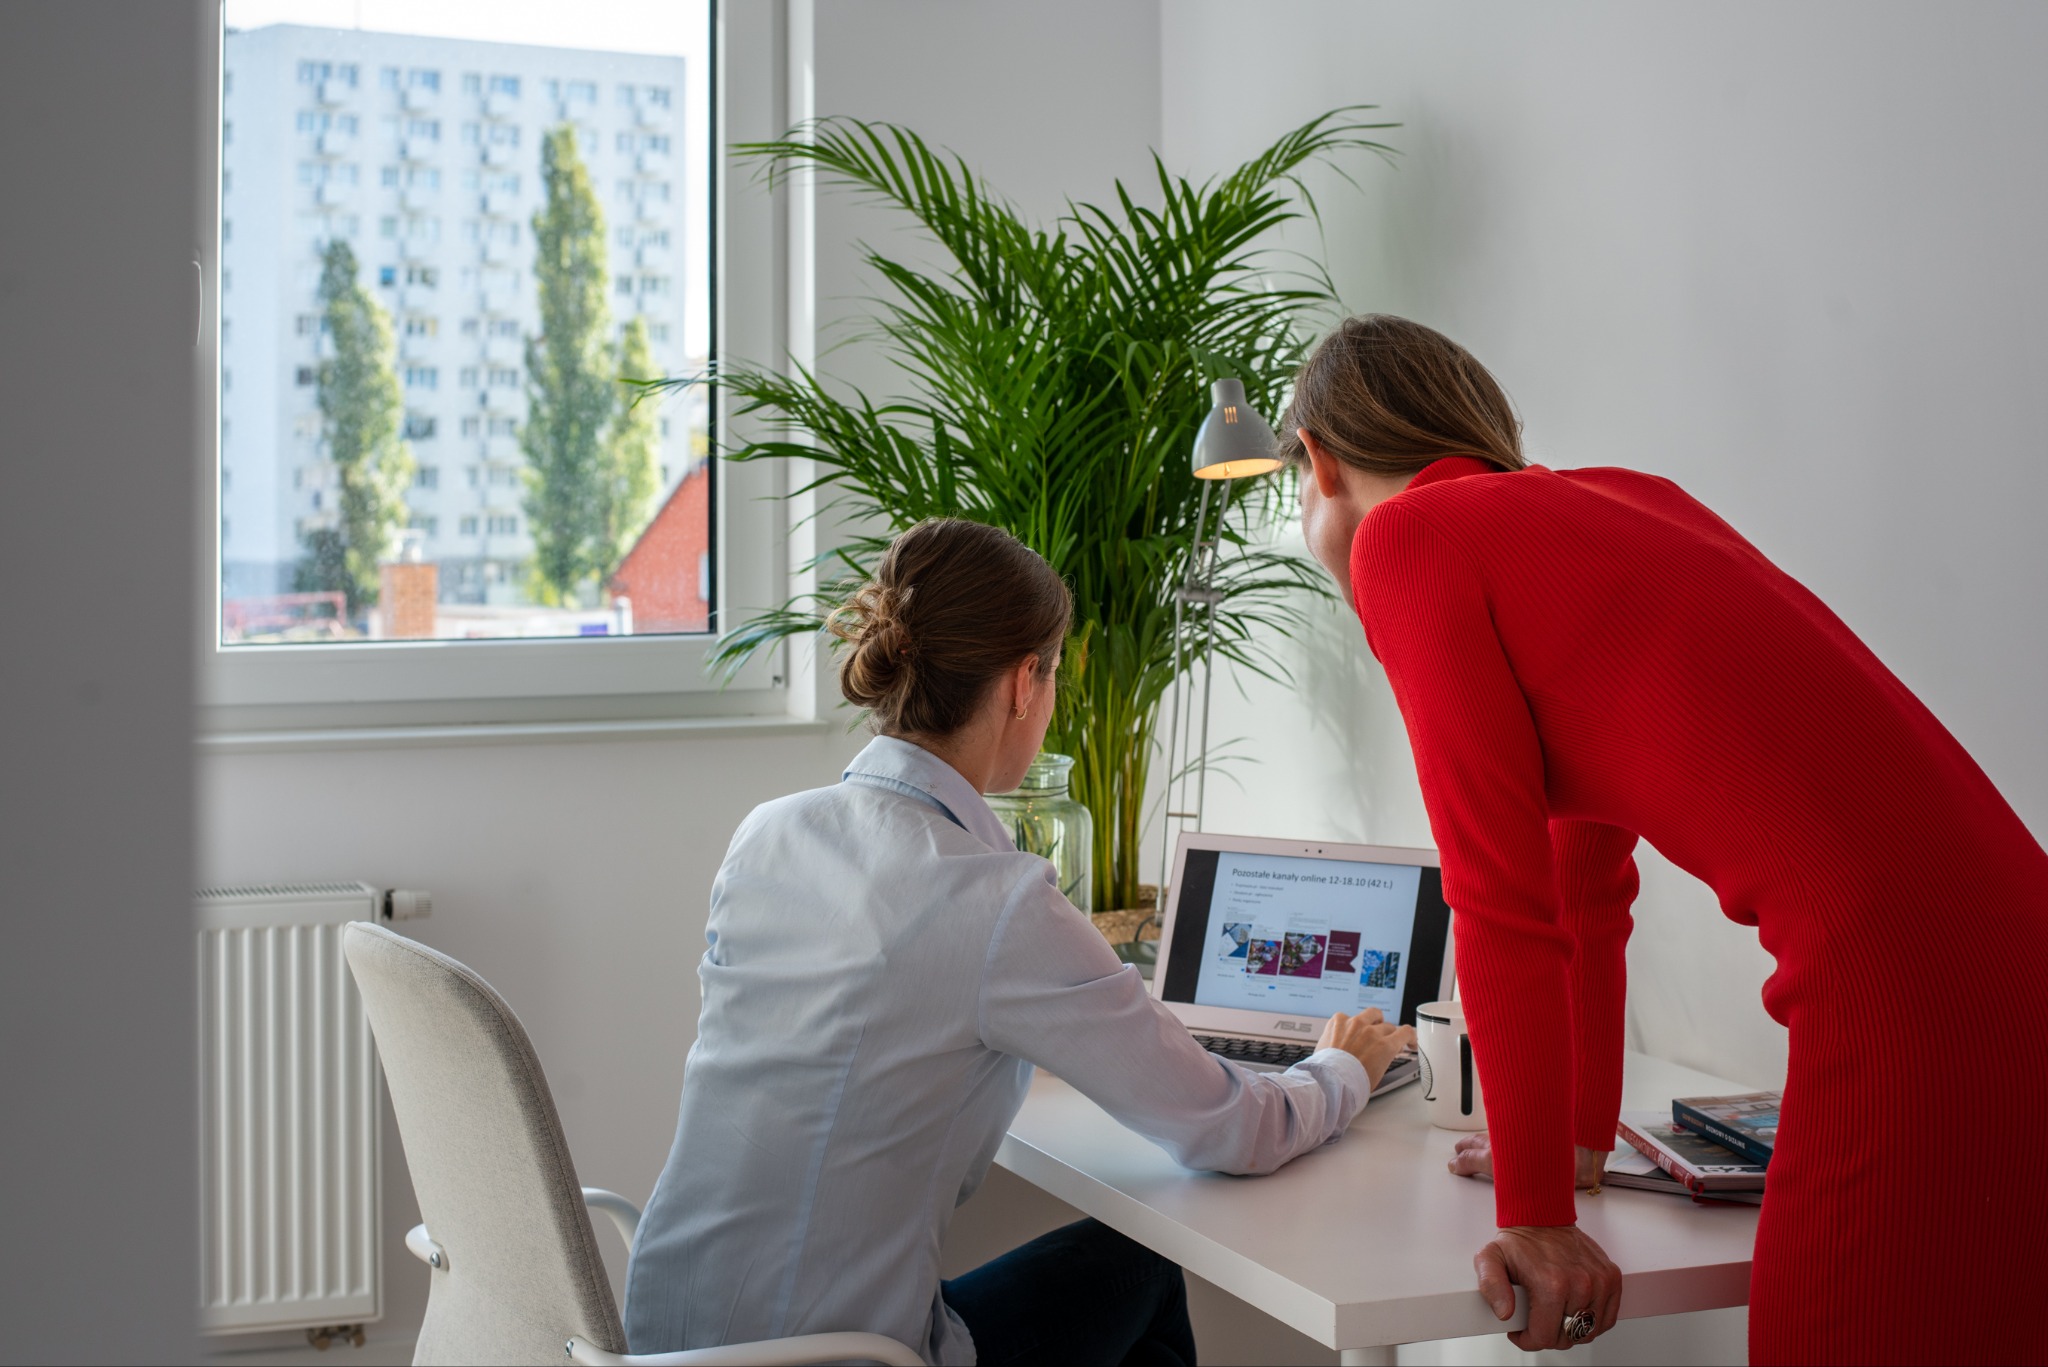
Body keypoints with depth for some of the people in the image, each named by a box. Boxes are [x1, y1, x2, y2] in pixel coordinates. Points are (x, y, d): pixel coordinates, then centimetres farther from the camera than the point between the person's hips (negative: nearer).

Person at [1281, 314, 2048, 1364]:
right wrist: (1579, 1140, 34)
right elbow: (1585, 883, 27)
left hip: (1911, 1000, -8)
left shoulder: (1406, 535, -2)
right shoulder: (1587, 502, 22)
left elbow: (1502, 899, -5)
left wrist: (1537, 1215, 0)